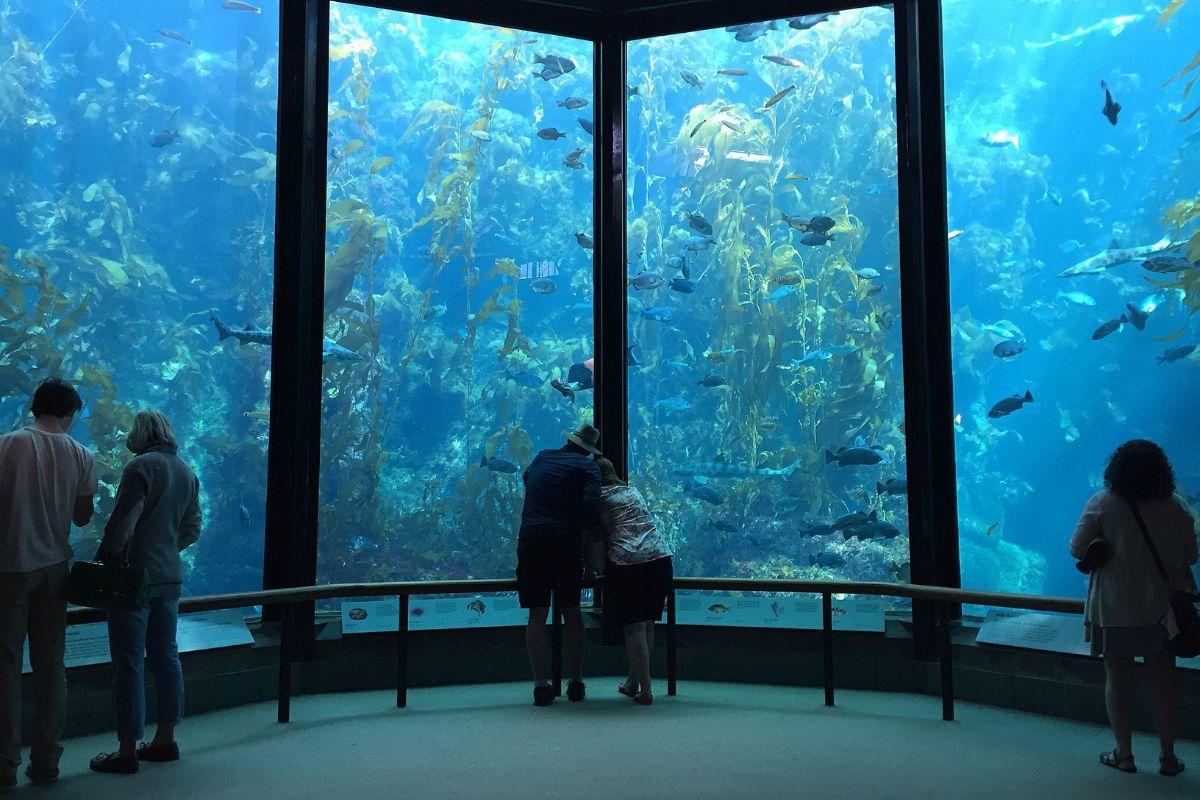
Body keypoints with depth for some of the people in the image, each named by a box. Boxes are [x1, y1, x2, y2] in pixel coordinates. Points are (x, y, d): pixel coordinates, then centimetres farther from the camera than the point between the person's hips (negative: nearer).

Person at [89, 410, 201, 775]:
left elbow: (123, 520, -18)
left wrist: (105, 556, -6)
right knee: (165, 656, 13)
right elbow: (192, 529, 14)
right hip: (171, 577, 7)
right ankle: (165, 740, 21)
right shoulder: (187, 473, 11)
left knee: (129, 662, -1)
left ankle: (127, 751, 5)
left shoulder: (141, 466, -12)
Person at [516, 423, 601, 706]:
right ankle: (576, 682, 17)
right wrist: (583, 528, 7)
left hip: (531, 538, 2)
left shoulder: (541, 458, 16)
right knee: (571, 612, 12)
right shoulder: (588, 467, 3)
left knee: (537, 615, 6)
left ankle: (541, 685, 3)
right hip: (567, 540, -2)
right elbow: (590, 505, -11)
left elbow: (526, 479, 32)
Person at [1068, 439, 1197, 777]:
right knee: (1163, 682, 12)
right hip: (1159, 609, 2)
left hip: (1113, 611, -2)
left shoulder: (1102, 503, -12)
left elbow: (1077, 550, -10)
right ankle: (1168, 756, 21)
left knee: (1118, 680, 9)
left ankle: (1124, 754, 18)